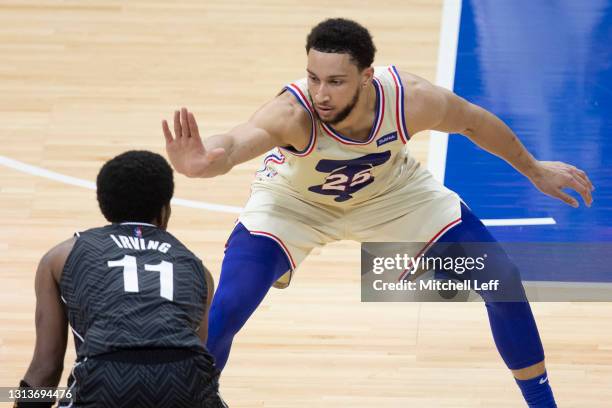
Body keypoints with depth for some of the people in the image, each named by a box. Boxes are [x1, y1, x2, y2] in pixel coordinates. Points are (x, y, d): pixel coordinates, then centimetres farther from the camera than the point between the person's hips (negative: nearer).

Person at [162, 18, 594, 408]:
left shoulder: (412, 98, -34)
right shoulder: (293, 113, -42)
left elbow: (473, 121, -10)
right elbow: (236, 141, -65)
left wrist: (534, 170, 4)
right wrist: (201, 162, -89)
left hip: (390, 191, 2)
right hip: (294, 201, -2)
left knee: (502, 283, -2)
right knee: (224, 312, -20)